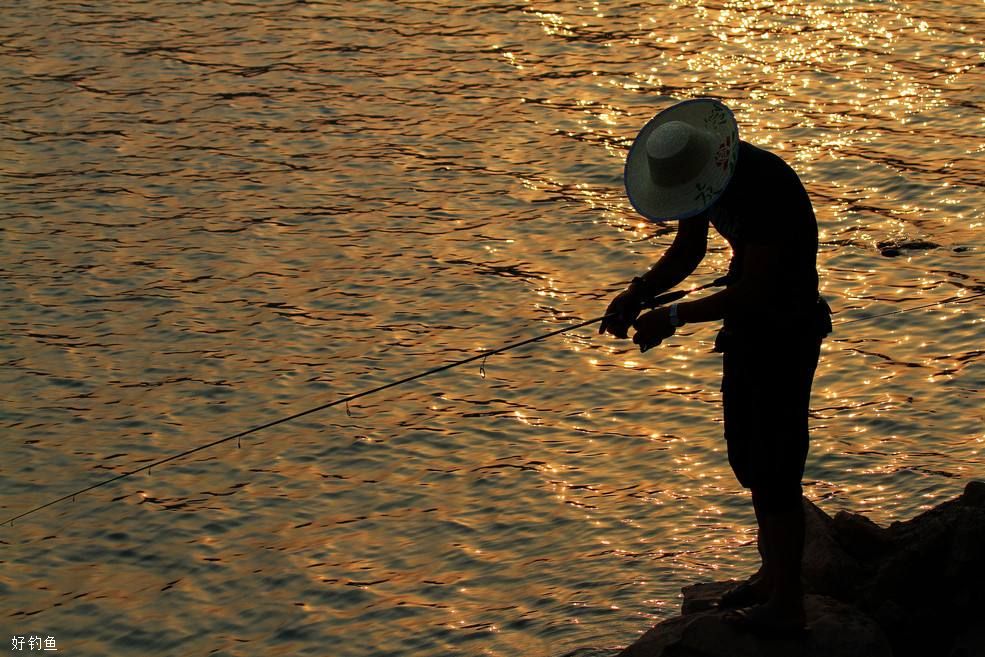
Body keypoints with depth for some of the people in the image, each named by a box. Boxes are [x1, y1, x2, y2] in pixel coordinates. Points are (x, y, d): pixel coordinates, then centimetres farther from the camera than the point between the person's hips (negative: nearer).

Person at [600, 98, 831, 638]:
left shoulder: (766, 185, -31)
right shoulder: (694, 172, -4)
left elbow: (753, 290, -28)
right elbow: (686, 252, 8)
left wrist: (674, 317, -25)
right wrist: (636, 294, -7)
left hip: (786, 329, -9)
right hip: (748, 322, 9)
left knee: (774, 466, -5)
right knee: (746, 455, 19)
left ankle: (787, 605, 4)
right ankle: (773, 574, 35)